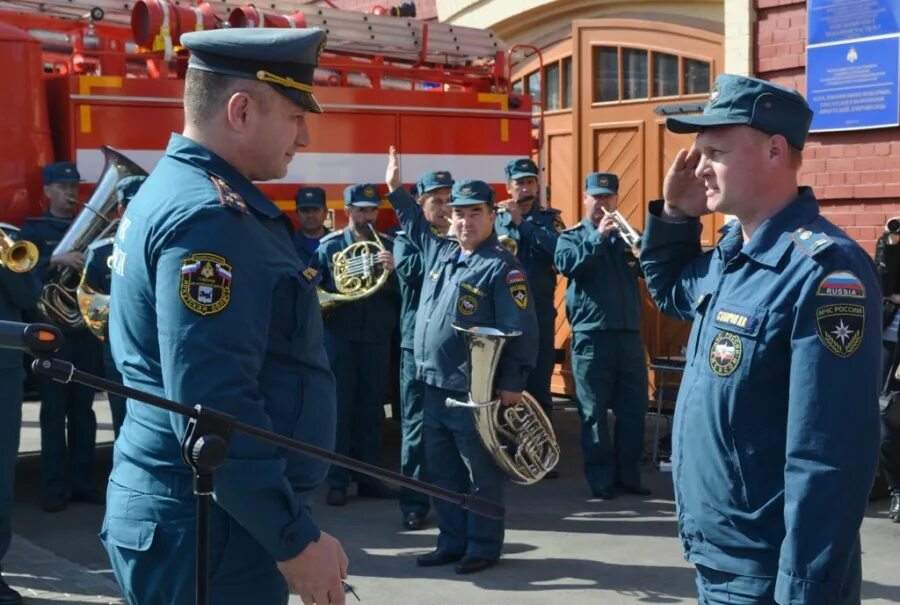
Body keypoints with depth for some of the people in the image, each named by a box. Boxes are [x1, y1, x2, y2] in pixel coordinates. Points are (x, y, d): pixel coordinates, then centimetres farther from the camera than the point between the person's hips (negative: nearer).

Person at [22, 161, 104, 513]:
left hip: (87, 329, 4)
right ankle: (54, 488, 0)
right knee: (54, 411, -3)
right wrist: (55, 260, -26)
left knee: (83, 409, 6)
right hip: (51, 329, -3)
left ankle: (82, 482, 12)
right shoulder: (33, 230, 4)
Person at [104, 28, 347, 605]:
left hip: (183, 512, 10)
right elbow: (214, 408, -27)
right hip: (209, 527, -10)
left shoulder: (176, 190, 12)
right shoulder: (209, 217, -21)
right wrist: (295, 537, -22)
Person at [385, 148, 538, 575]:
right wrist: (395, 189, 30)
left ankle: (483, 547, 15)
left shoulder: (502, 267, -11)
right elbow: (415, 224, 34)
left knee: (481, 474, 4)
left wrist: (512, 383, -18)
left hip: (474, 392, -7)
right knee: (442, 471, 14)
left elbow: (520, 330, -15)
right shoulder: (439, 252, 11)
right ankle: (452, 542, 25)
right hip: (434, 386, 8)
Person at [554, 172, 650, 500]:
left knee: (634, 409, 6)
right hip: (591, 335, -4)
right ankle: (600, 478, 9)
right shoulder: (572, 236, 7)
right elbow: (566, 264, -14)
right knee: (593, 411, 0)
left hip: (629, 333, 4)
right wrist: (598, 236, -21)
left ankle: (628, 474, 17)